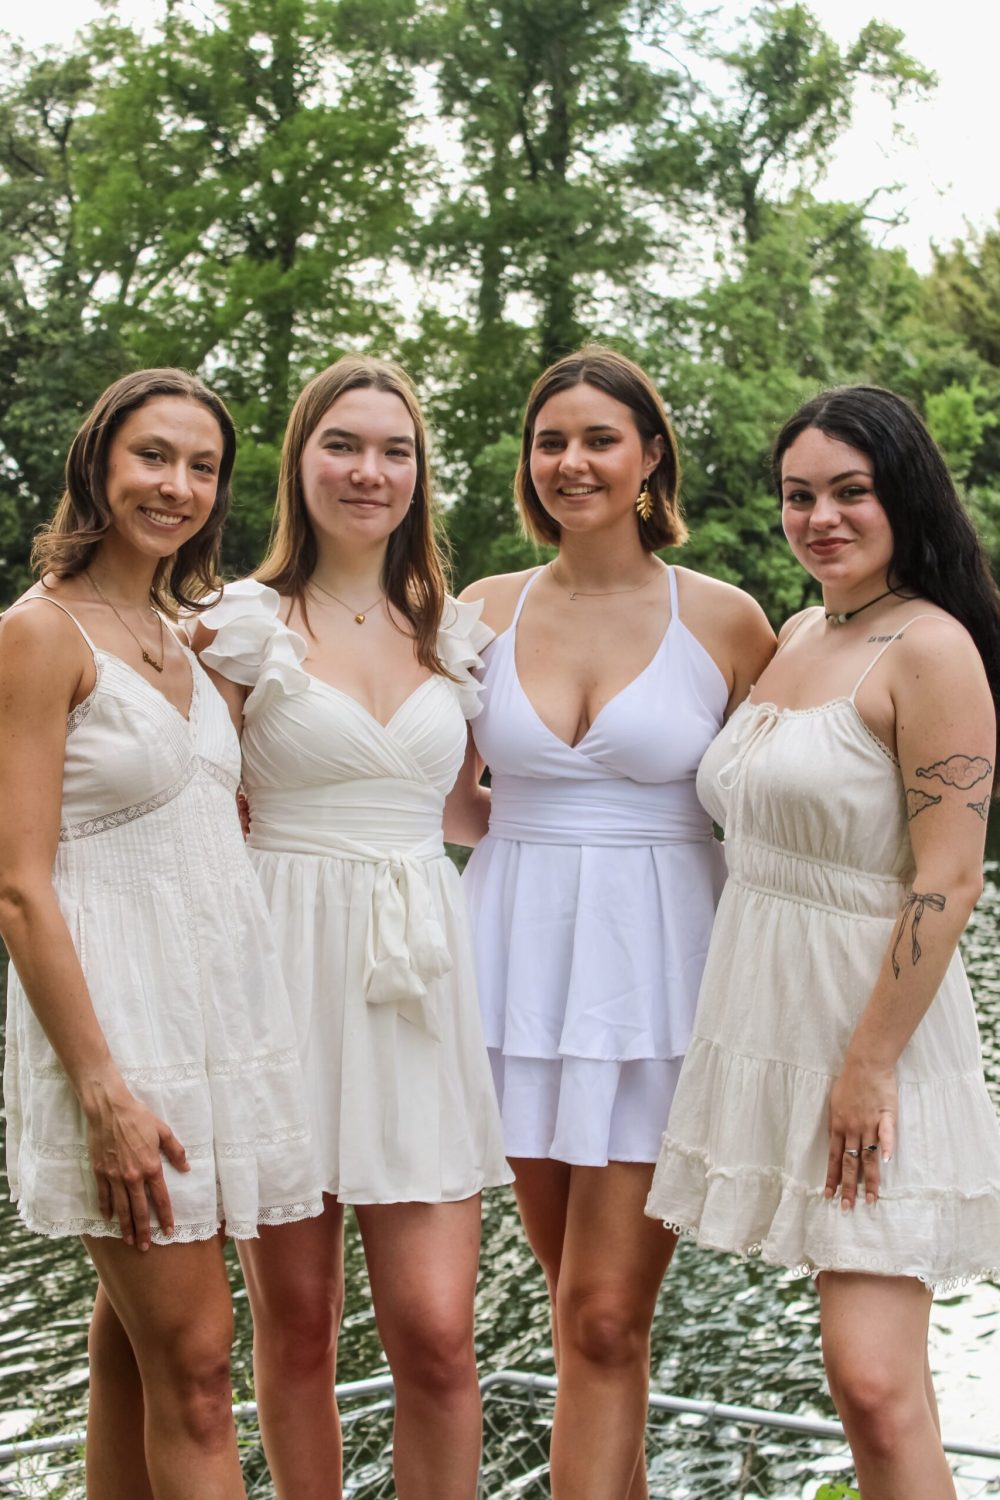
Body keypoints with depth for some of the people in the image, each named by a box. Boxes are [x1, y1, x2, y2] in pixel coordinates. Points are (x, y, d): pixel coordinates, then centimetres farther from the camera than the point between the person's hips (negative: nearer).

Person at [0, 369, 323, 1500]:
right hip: (116, 1015, -7)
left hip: (220, 1002, 7)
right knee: (191, 1365, -5)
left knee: (135, 1344, 14)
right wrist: (104, 1090, -18)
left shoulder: (186, 633, 14)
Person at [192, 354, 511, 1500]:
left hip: (419, 980, 3)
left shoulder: (454, 631, 12)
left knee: (435, 1332, -4)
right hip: (288, 967, -3)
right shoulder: (242, 622, 0)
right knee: (294, 1325, 6)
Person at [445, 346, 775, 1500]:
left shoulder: (723, 618, -1)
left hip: (657, 968, -3)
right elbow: (449, 799, 15)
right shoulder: (489, 611, 6)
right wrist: (545, 836, 0)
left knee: (604, 1316, -5)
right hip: (522, 961, 3)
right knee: (579, 1299, 11)